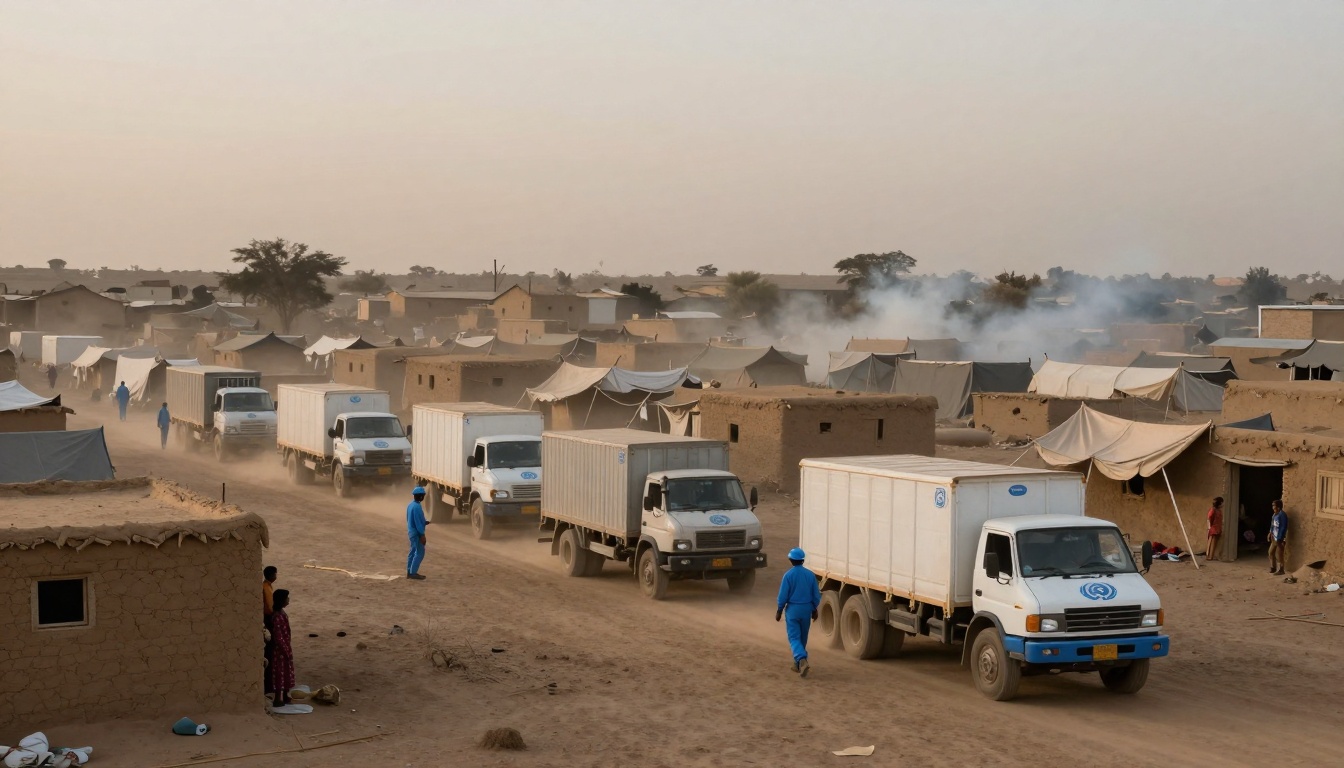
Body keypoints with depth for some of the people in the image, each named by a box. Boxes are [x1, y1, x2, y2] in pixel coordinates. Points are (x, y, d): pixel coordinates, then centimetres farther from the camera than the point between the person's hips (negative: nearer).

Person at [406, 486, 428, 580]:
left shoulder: (410, 505, 10)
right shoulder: (417, 507, -21)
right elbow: (418, 522, -22)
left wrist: (424, 522, 16)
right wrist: (422, 534, -19)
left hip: (411, 531, 10)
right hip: (417, 533, -10)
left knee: (413, 552, 14)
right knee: (420, 552, -7)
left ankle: (409, 572, 17)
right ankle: (413, 573, -7)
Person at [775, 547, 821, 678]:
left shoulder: (788, 575, -12)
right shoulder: (810, 575, -2)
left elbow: (783, 595, -10)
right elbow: (816, 595, 4)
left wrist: (779, 610, 3)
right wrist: (814, 609, 17)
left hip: (793, 609, -4)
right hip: (806, 609, 4)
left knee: (794, 638, -3)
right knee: (803, 638, 16)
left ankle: (802, 661, -26)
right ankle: (798, 664, 25)